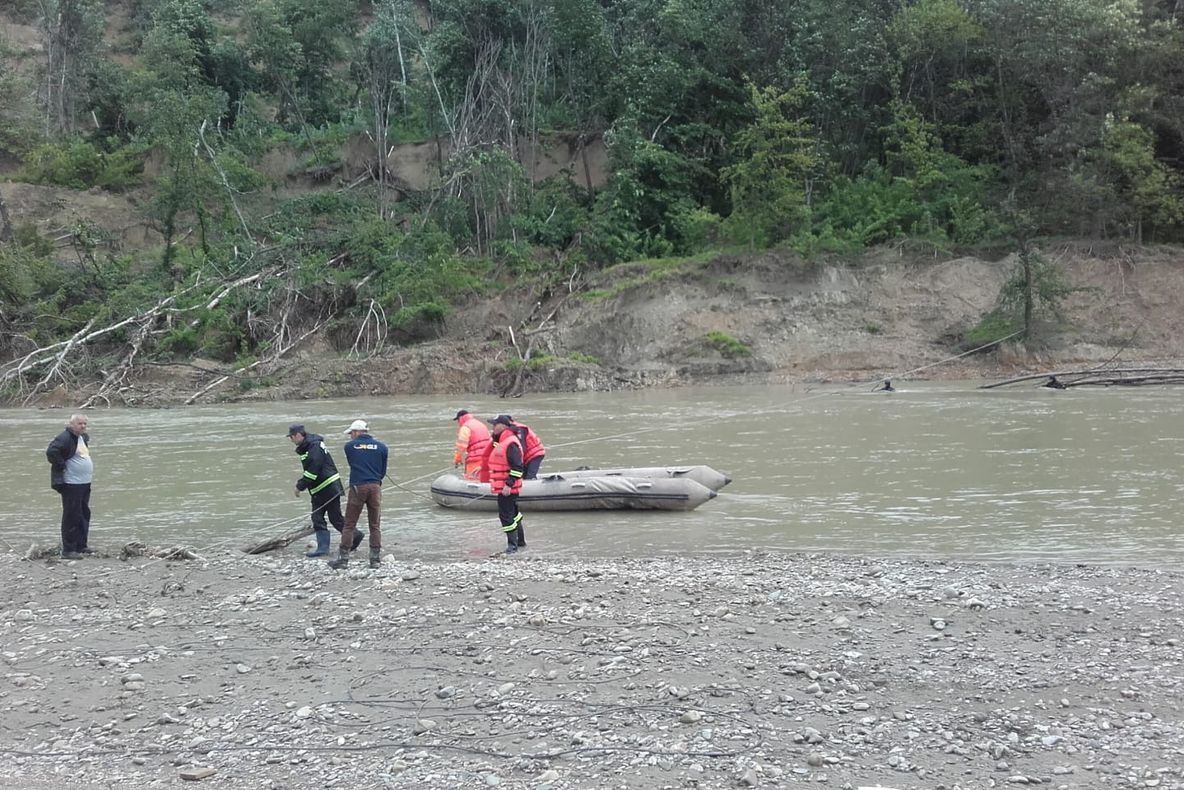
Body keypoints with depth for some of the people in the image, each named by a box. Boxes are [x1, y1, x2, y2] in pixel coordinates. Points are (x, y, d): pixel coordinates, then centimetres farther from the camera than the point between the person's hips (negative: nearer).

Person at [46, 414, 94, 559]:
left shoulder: (83, 437, 14)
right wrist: (62, 466, -19)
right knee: (72, 517, -7)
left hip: (84, 483, 10)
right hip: (71, 484, -10)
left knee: (84, 515, 15)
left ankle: (81, 546, 25)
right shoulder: (64, 438, -16)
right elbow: (51, 452, -29)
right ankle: (68, 550, -3)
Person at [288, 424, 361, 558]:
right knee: (317, 519, 6)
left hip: (329, 488, -10)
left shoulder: (315, 447, -18)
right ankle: (322, 548, 8)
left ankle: (355, 535, 15)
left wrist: (300, 486, -18)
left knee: (335, 518, -2)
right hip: (319, 491, 10)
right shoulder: (307, 447, 14)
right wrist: (300, 482, 7)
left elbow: (312, 471, -23)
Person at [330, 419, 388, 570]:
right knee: (375, 525, 9)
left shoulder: (349, 446, 2)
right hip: (375, 487, 2)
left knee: (349, 525, 5)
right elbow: (383, 471, 10)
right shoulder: (381, 447, 6)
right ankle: (375, 559, 9)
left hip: (357, 487, -1)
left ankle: (343, 558, 5)